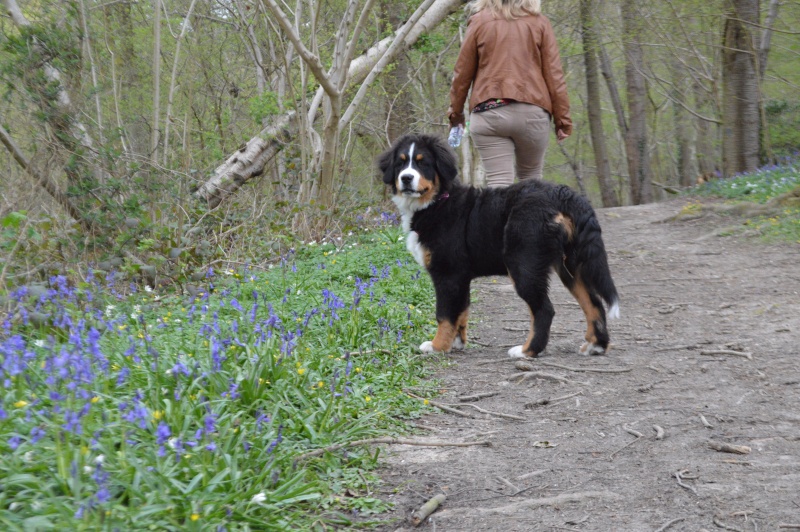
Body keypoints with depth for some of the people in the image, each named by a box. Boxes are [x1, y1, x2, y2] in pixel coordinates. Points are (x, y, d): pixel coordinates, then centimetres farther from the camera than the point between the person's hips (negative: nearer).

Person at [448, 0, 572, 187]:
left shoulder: (479, 21, 5)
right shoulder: (539, 22, 6)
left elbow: (462, 73, 7)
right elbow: (554, 74, 3)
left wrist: (456, 111, 19)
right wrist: (562, 118, 7)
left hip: (489, 112, -1)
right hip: (532, 112, 1)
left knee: (499, 184, -2)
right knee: (531, 179, 16)